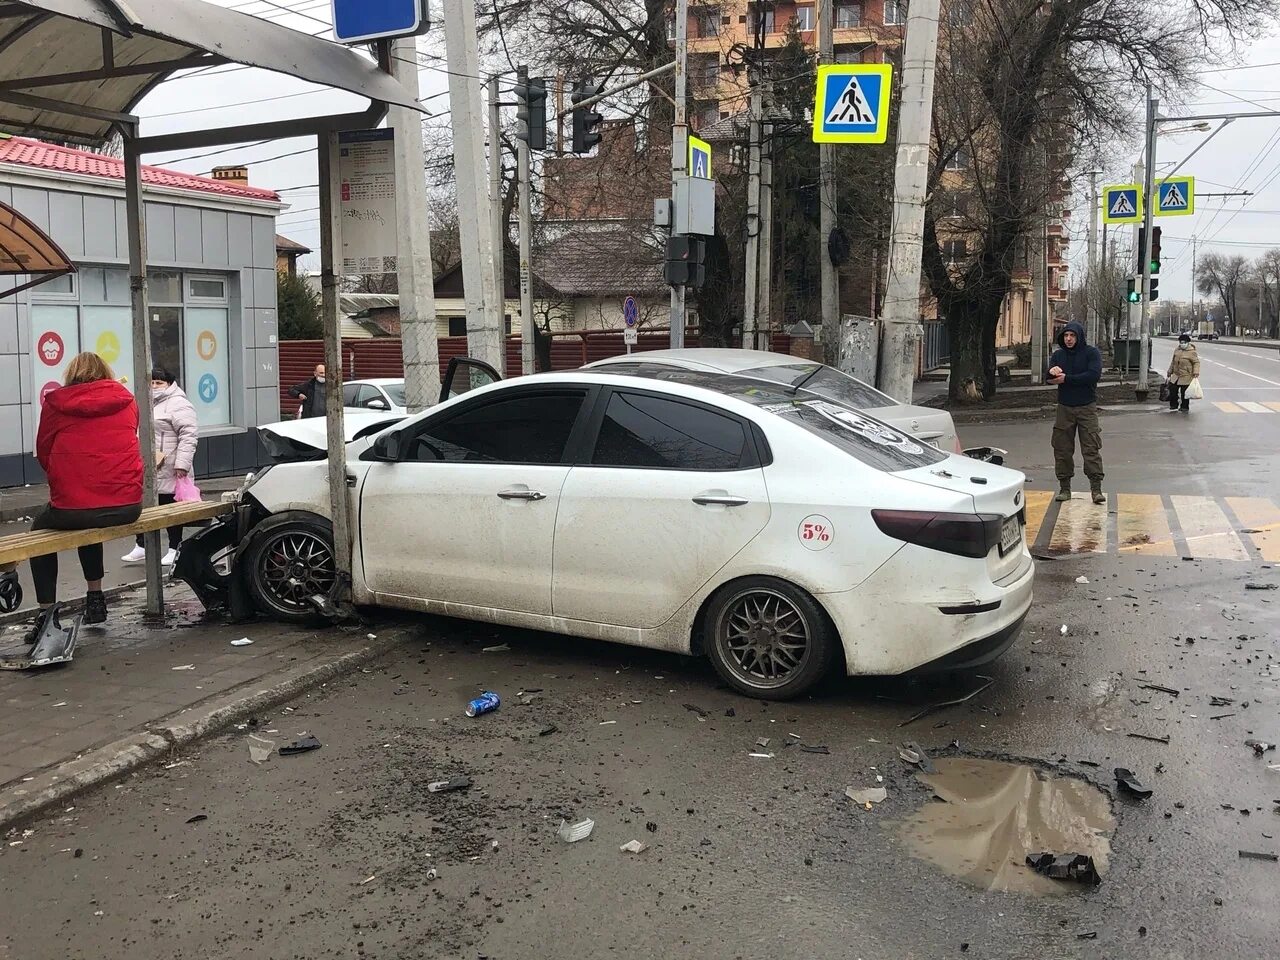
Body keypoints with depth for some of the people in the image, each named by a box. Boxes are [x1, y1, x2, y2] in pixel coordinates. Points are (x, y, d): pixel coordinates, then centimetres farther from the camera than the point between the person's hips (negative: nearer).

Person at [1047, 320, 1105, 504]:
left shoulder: (1092, 353, -2)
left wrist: (1066, 378, -14)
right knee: (1062, 449, 3)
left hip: (1087, 407, -4)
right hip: (1064, 407, 4)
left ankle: (1096, 488, -4)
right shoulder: (1058, 355, 10)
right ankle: (1064, 487, 11)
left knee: (1092, 448, -6)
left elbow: (1094, 375, -16)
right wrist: (1052, 372, -23)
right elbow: (1049, 377, 1)